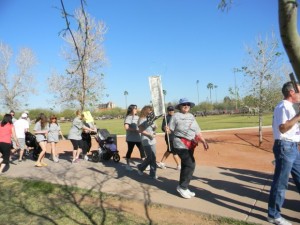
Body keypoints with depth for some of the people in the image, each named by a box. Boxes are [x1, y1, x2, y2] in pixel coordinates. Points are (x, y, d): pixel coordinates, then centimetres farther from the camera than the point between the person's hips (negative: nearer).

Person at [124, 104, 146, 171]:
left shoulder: (137, 117, 12)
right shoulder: (128, 117, -11)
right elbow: (126, 127, -22)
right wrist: (135, 130, -26)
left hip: (138, 137, 7)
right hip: (131, 138, -6)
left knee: (142, 150, 5)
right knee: (130, 151, 6)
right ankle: (128, 165, 21)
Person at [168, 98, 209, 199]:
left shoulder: (191, 116, 13)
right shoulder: (176, 116, -6)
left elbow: (197, 131, 15)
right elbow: (171, 130, -7)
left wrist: (203, 141, 10)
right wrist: (167, 130, -30)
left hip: (190, 145, 7)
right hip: (180, 144, -7)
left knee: (185, 165, 13)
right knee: (190, 165, -14)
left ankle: (182, 187, 26)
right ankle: (182, 187, 1)